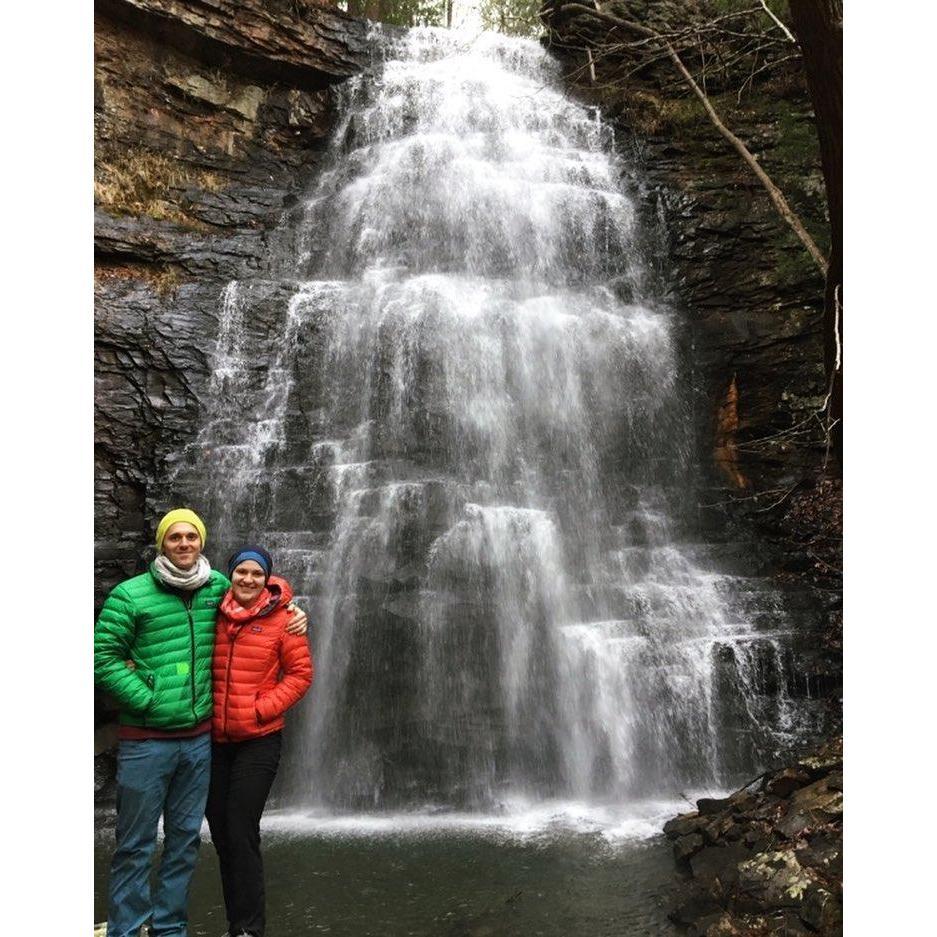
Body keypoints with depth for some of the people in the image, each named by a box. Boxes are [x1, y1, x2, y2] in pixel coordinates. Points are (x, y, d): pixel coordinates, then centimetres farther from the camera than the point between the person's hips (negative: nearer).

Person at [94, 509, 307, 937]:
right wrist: (147, 699, -12)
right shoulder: (130, 595, -7)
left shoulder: (218, 587, 6)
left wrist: (291, 610, 8)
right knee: (135, 844, 5)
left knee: (184, 839, 14)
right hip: (145, 740, -4)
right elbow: (104, 657, -7)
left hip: (199, 738, 4)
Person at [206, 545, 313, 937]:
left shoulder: (281, 618, -8)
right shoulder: (215, 616, 1)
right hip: (215, 739, 4)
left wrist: (260, 709, -12)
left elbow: (300, 673, -6)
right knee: (219, 830, 12)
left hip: (258, 740, -4)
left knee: (241, 832, -4)